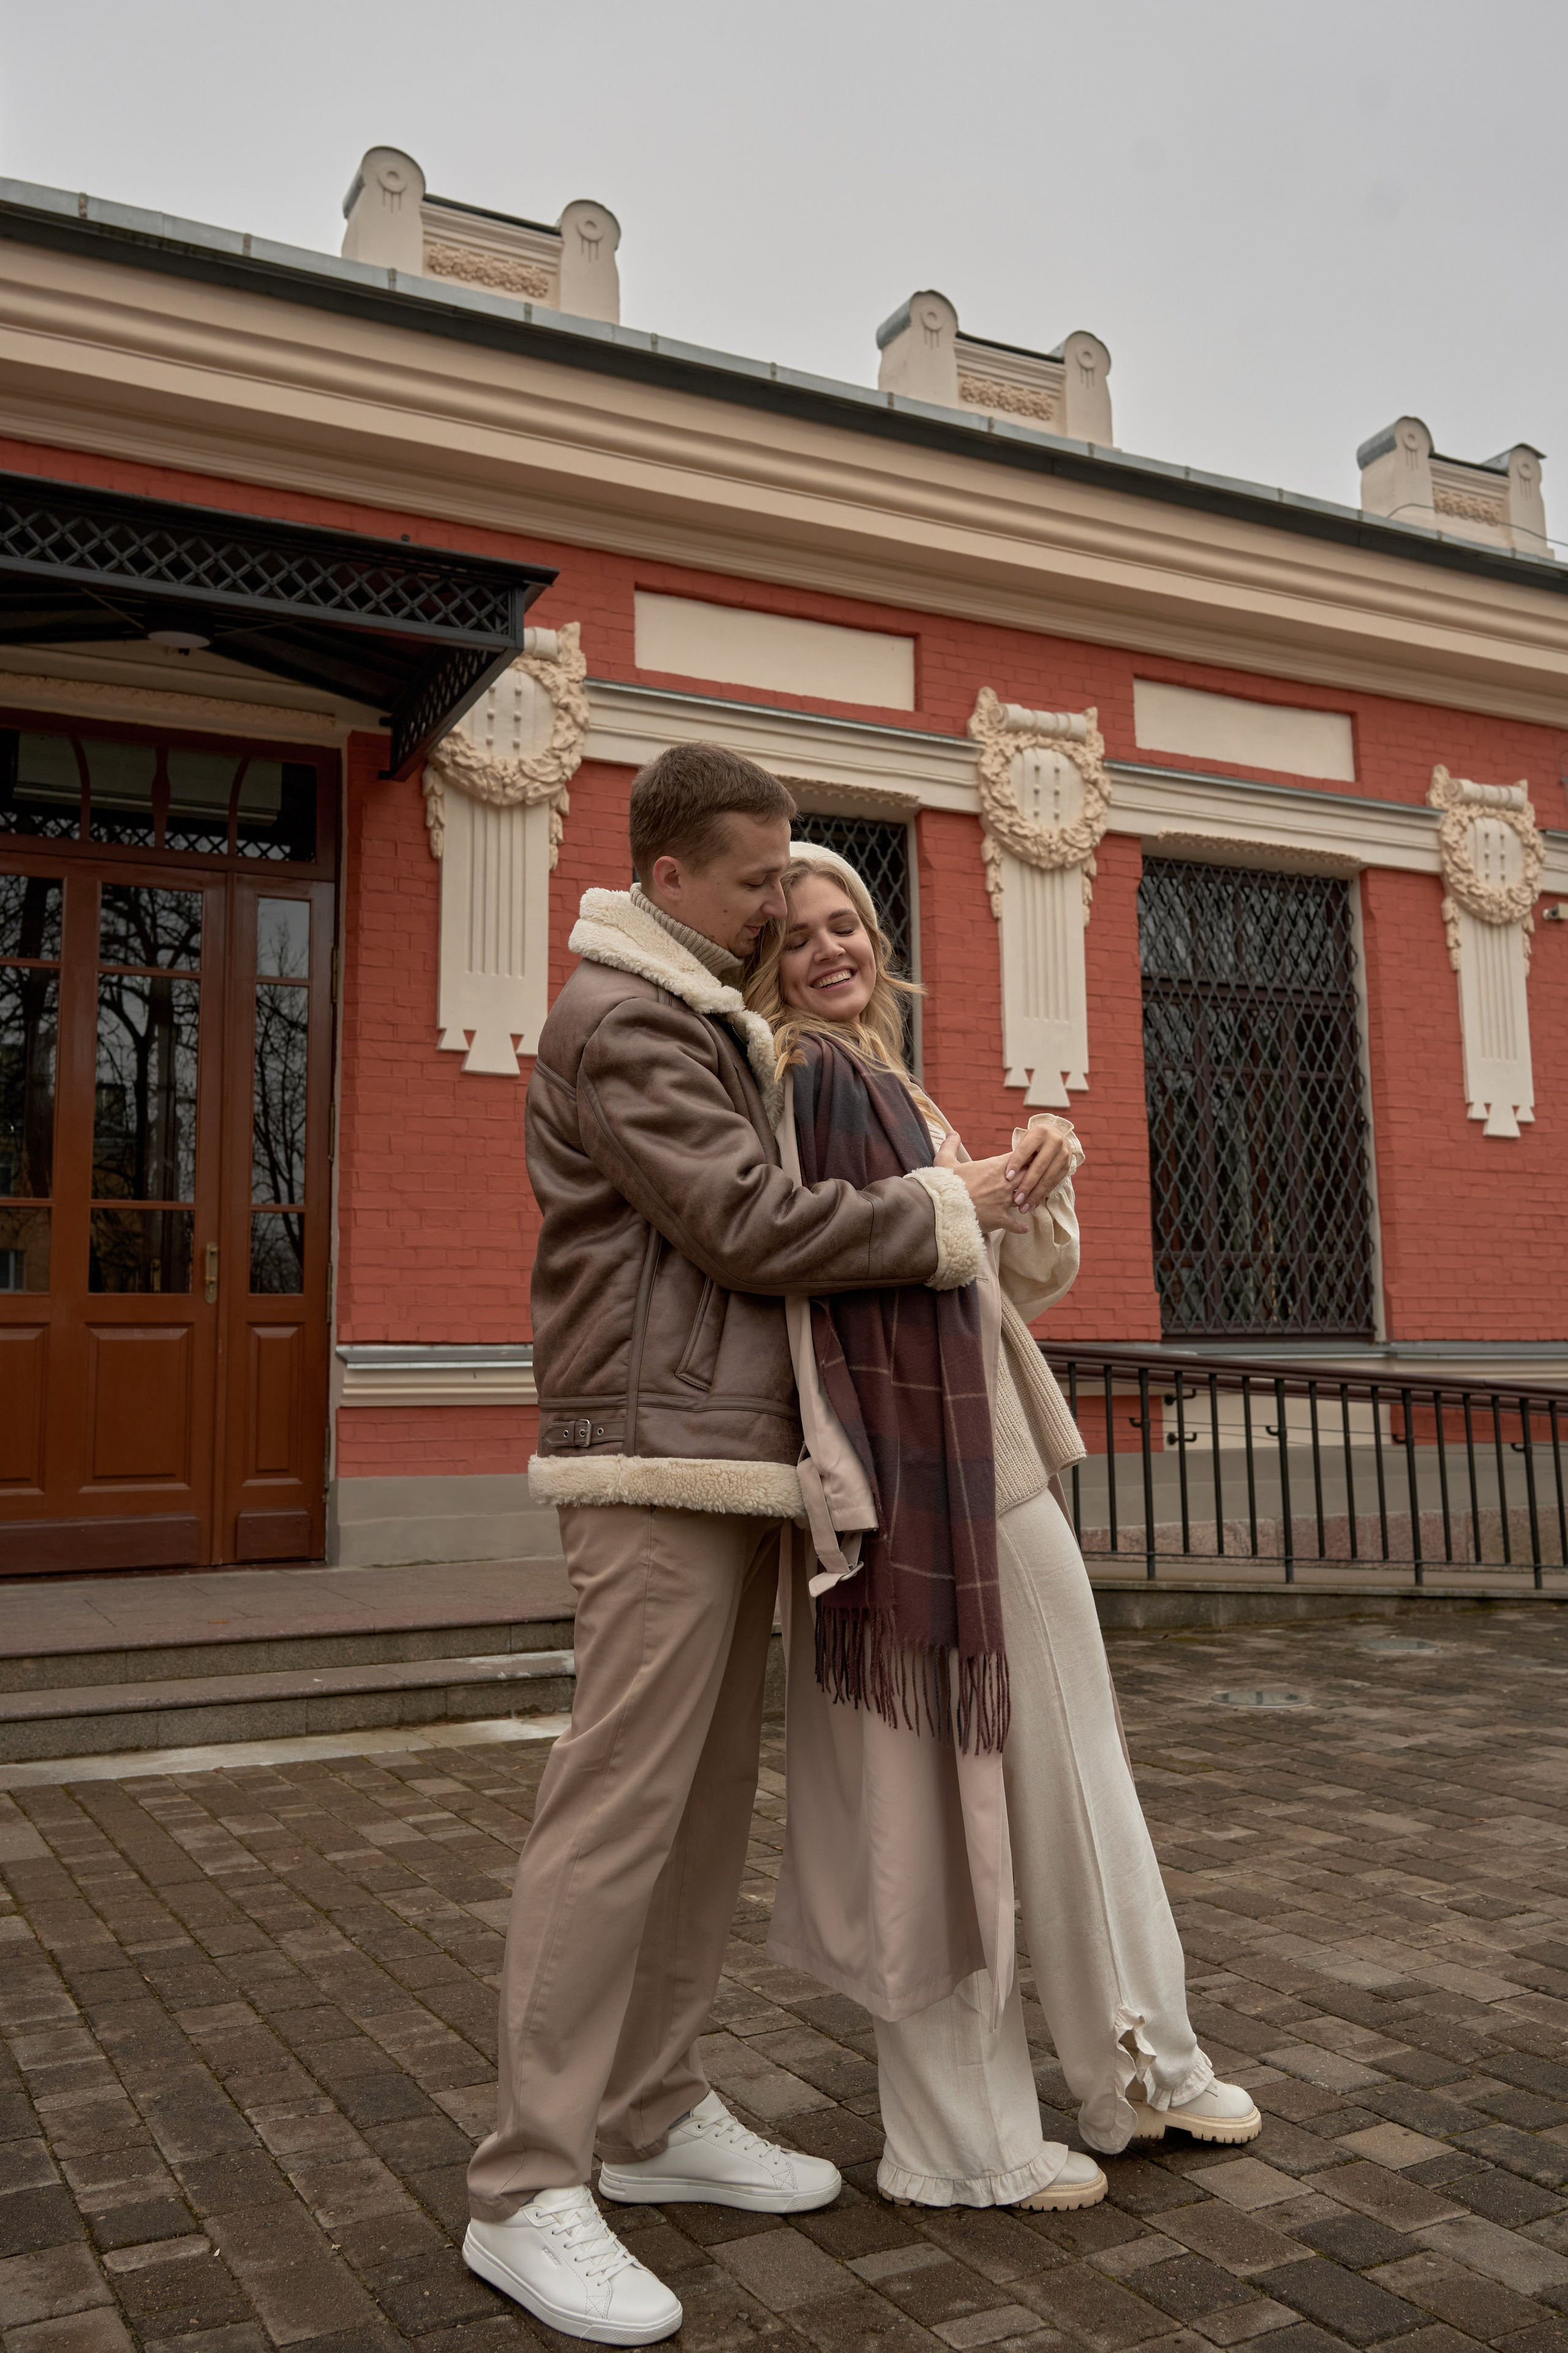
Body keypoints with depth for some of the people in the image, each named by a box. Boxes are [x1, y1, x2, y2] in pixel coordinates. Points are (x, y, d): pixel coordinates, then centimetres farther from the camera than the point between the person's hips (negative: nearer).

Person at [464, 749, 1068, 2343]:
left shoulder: (710, 1020, 21)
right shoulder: (618, 1020, -11)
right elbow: (750, 1226, -17)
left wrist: (959, 1194, 8)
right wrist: (950, 1216, -8)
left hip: (727, 1456, 10)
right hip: (657, 1458, -10)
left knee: (708, 1799, 11)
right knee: (617, 1809, -8)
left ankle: (656, 2118, 22)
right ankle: (527, 2189, 1)